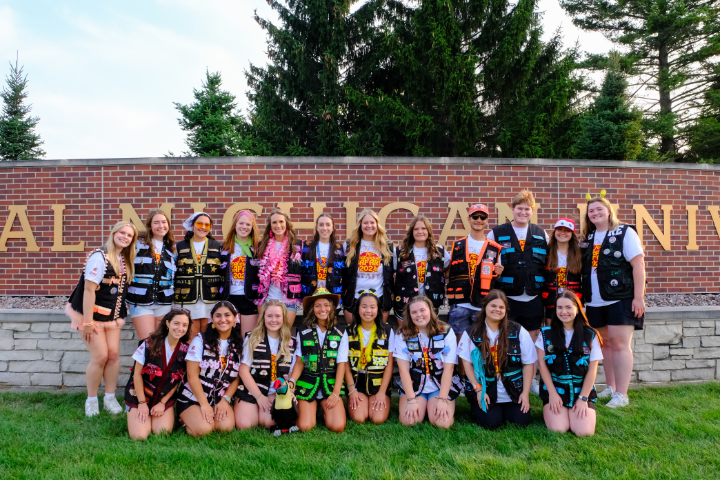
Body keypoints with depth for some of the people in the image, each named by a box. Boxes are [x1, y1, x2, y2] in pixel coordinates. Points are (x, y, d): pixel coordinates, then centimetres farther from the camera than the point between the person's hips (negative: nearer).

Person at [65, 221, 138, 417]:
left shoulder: (125, 261, 6)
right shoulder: (100, 256, -18)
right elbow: (89, 289, -20)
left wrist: (120, 316, 8)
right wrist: (88, 322, -21)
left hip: (112, 316, 6)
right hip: (92, 313, -6)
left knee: (114, 354, 2)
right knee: (100, 356, -7)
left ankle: (110, 398, 16)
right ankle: (91, 400, 13)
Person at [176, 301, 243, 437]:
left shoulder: (238, 344, 3)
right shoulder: (201, 339, -6)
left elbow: (237, 378, 4)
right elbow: (192, 376, -9)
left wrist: (225, 400, -9)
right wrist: (204, 404, -14)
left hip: (221, 399, 3)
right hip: (192, 398, -3)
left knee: (227, 425, -24)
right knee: (203, 429, -26)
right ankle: (187, 419, 6)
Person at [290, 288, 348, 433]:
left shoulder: (340, 334, 1)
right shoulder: (303, 333, 3)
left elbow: (341, 365, -2)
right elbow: (299, 362, 5)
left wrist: (336, 393, -9)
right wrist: (292, 381, -14)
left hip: (331, 385, 0)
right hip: (308, 385, 0)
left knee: (338, 426, -18)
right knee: (305, 426, -17)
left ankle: (325, 410, 15)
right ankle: (313, 409, 16)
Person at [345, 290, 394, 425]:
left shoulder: (387, 331, 1)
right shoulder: (350, 332, 2)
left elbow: (389, 364, 0)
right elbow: (346, 363, 2)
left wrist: (382, 392, -7)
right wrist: (351, 390, -8)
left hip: (379, 383, 0)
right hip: (357, 382, 0)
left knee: (378, 419, -18)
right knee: (358, 418, -19)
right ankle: (353, 403, 13)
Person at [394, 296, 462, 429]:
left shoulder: (446, 332, -6)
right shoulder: (403, 334, -5)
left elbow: (448, 368, -9)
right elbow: (404, 369, -8)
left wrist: (442, 399, -17)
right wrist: (411, 400, -16)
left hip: (442, 386, -1)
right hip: (413, 385, 1)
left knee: (442, 422, -23)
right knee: (408, 420, -22)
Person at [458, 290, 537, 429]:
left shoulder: (518, 331, -3)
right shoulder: (472, 333, -4)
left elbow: (528, 363, 1)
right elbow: (467, 363, -1)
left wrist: (525, 393, -4)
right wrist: (478, 390, -9)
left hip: (513, 392, 2)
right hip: (485, 391, -1)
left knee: (521, 421, -12)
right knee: (491, 422, -17)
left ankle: (502, 409, 19)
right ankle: (477, 407, 16)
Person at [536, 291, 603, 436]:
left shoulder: (590, 335, 0)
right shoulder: (546, 333, -1)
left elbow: (592, 370, 0)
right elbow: (542, 365, -1)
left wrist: (583, 398, -6)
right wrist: (553, 394, -6)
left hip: (582, 391, 1)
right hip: (554, 389, -1)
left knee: (584, 431, -18)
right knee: (558, 429, -21)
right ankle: (550, 409, 12)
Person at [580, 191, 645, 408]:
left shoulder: (624, 233, -5)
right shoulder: (587, 238, 12)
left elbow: (638, 265, -11)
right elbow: (583, 269, 15)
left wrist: (639, 297, -16)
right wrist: (583, 297, 8)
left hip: (621, 299, -6)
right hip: (595, 302, 6)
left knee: (619, 344, -5)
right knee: (605, 344, 13)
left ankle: (621, 394, 1)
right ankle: (610, 387, 25)